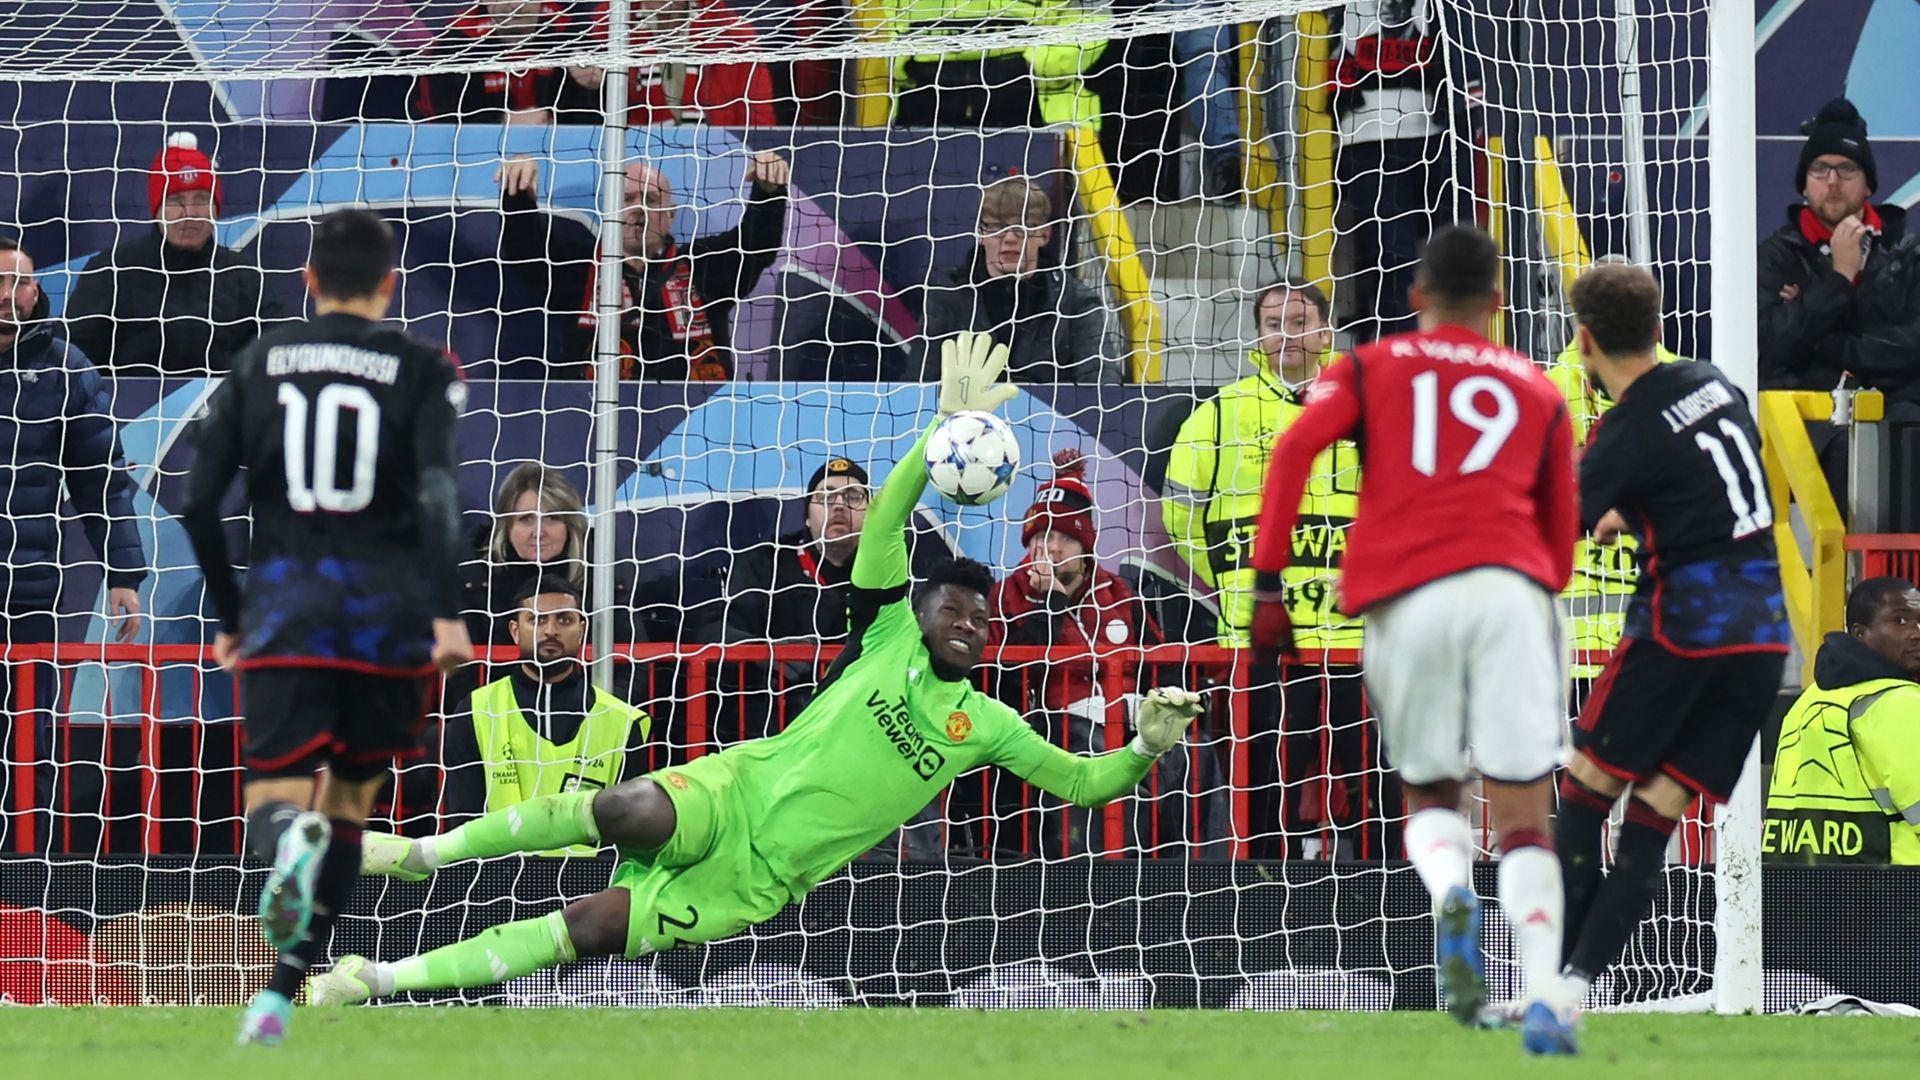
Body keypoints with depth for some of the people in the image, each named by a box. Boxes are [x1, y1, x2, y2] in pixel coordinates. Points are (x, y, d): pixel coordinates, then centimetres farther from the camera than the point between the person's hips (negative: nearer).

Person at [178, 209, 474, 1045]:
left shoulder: (259, 363, 9)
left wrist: (228, 616, 15)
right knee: (350, 799, 14)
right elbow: (439, 493, -13)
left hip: (284, 603, 0)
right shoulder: (422, 369, 3)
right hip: (387, 607, 0)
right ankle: (282, 992, 8)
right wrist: (447, 613, -17)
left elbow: (198, 502, 5)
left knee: (276, 795, -3)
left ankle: (289, 840, -43)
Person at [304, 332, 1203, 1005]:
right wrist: (945, 433, -16)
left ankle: (385, 978, -11)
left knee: (591, 929, -15)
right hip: (734, 793, -1)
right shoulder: (891, 633, 5)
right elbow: (882, 526, -6)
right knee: (630, 811, -35)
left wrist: (1145, 748, -8)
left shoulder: (985, 724, 9)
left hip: (755, 882, 1)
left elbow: (1082, 783, 10)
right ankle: (422, 854, -17)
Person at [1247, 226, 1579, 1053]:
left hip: (1407, 600, 0)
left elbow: (1295, 451, 0)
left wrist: (1268, 585, -1)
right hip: (1510, 589, 0)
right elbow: (1561, 537, 23)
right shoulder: (1537, 392, 22)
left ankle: (1450, 893, -18)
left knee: (1429, 797, 16)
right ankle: (1543, 1000, -19)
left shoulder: (1371, 369, 18)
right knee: (1523, 815, 0)